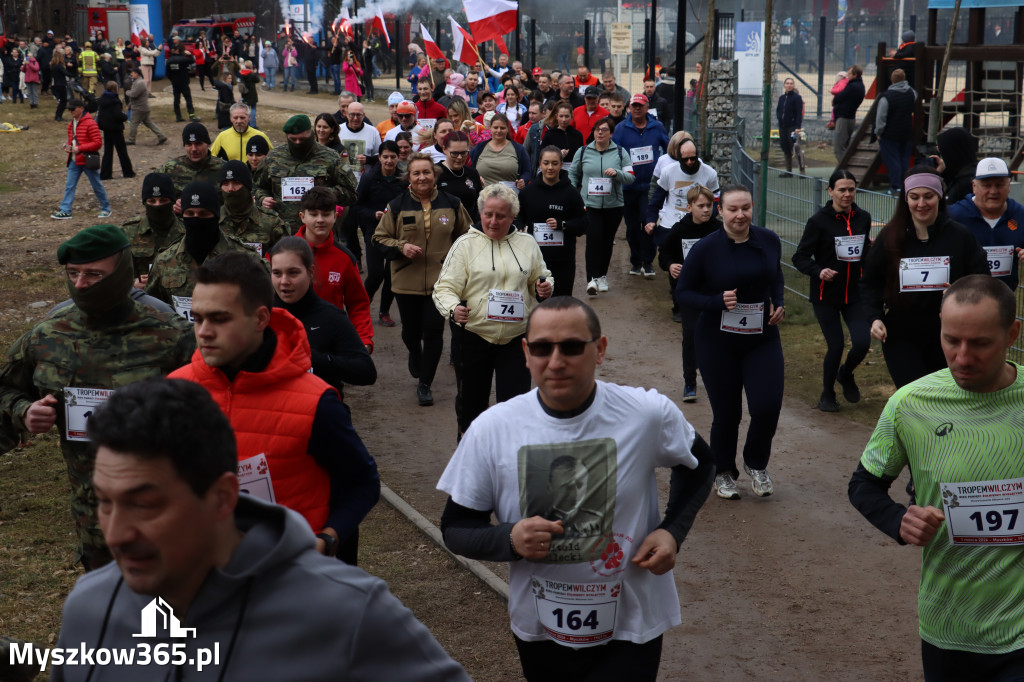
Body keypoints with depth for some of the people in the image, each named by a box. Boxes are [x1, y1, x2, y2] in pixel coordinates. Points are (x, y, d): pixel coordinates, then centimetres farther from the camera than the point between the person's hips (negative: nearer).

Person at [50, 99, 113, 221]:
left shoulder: (90, 124, -14)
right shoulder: (71, 124, 12)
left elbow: (98, 143, -18)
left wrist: (79, 148, -20)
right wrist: (68, 146, 3)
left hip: (88, 160, -7)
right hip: (74, 161, 7)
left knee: (97, 185, 5)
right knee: (69, 186, 2)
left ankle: (106, 210, 18)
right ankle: (65, 211, 3)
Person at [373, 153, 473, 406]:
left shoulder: (451, 204, 4)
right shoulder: (397, 206, 0)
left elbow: (466, 235, 17)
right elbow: (379, 238, 5)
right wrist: (401, 247, -13)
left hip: (441, 280, 0)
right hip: (407, 281, 0)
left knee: (434, 332, -6)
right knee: (411, 331, 12)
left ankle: (424, 384, 7)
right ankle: (415, 356, 49)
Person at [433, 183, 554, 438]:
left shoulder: (527, 243, 9)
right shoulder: (465, 244, 0)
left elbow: (539, 278, 21)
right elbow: (445, 288, -5)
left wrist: (544, 289, -3)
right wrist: (453, 309, -27)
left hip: (516, 338, 1)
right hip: (472, 336, -1)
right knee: (470, 402, 13)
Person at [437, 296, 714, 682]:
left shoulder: (649, 414, -14)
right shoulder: (491, 429, -13)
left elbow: (698, 465, 8)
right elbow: (455, 528, -4)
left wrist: (673, 531, -9)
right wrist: (508, 539, -24)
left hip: (630, 631, -1)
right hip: (538, 631, 2)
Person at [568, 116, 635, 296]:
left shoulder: (620, 153, 4)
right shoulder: (583, 151, 7)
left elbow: (631, 178, -1)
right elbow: (572, 173, 17)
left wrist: (616, 173, -19)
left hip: (614, 205, 1)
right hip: (589, 205, -1)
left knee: (607, 241, 8)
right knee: (594, 238, -16)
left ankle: (602, 276, 24)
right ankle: (592, 278, -18)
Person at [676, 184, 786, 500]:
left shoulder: (769, 241, -1)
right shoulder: (705, 248, -12)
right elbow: (683, 293, -5)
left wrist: (779, 303, 1)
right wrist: (717, 302, -21)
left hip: (762, 339, 2)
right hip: (717, 343, -2)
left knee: (768, 406, -9)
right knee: (726, 413, 6)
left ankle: (756, 463, 22)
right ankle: (723, 473, 32)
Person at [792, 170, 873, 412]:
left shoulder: (863, 218, 5)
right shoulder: (818, 221, -9)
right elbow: (800, 257, -8)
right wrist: (818, 271, -26)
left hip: (854, 293, 4)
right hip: (825, 295, -4)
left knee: (863, 342, -8)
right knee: (835, 346, -4)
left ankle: (846, 374, 27)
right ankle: (827, 394, 22)